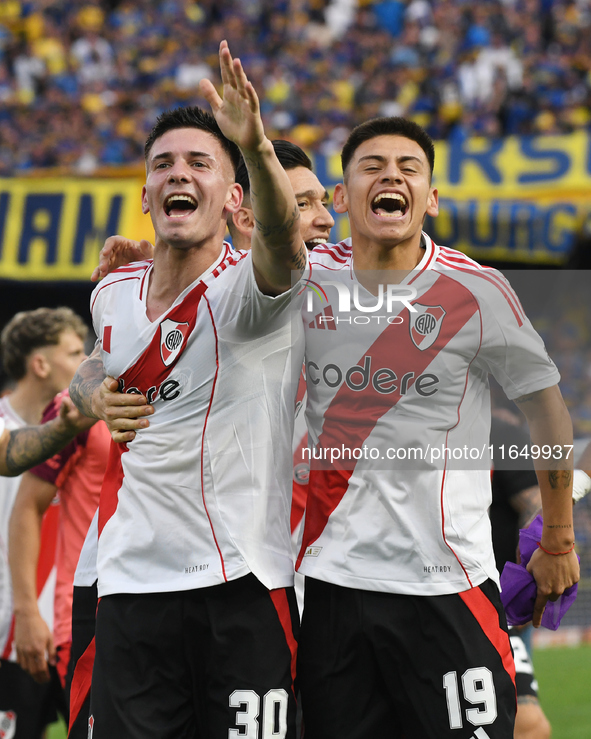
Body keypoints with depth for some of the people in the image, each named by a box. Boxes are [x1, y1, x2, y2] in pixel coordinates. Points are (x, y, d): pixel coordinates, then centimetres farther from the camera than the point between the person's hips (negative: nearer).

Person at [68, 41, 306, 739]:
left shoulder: (248, 287, -7)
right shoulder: (112, 294, 12)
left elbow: (283, 242, -33)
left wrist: (257, 148, -50)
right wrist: (90, 391, 14)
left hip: (242, 582, -5)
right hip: (131, 580, 5)